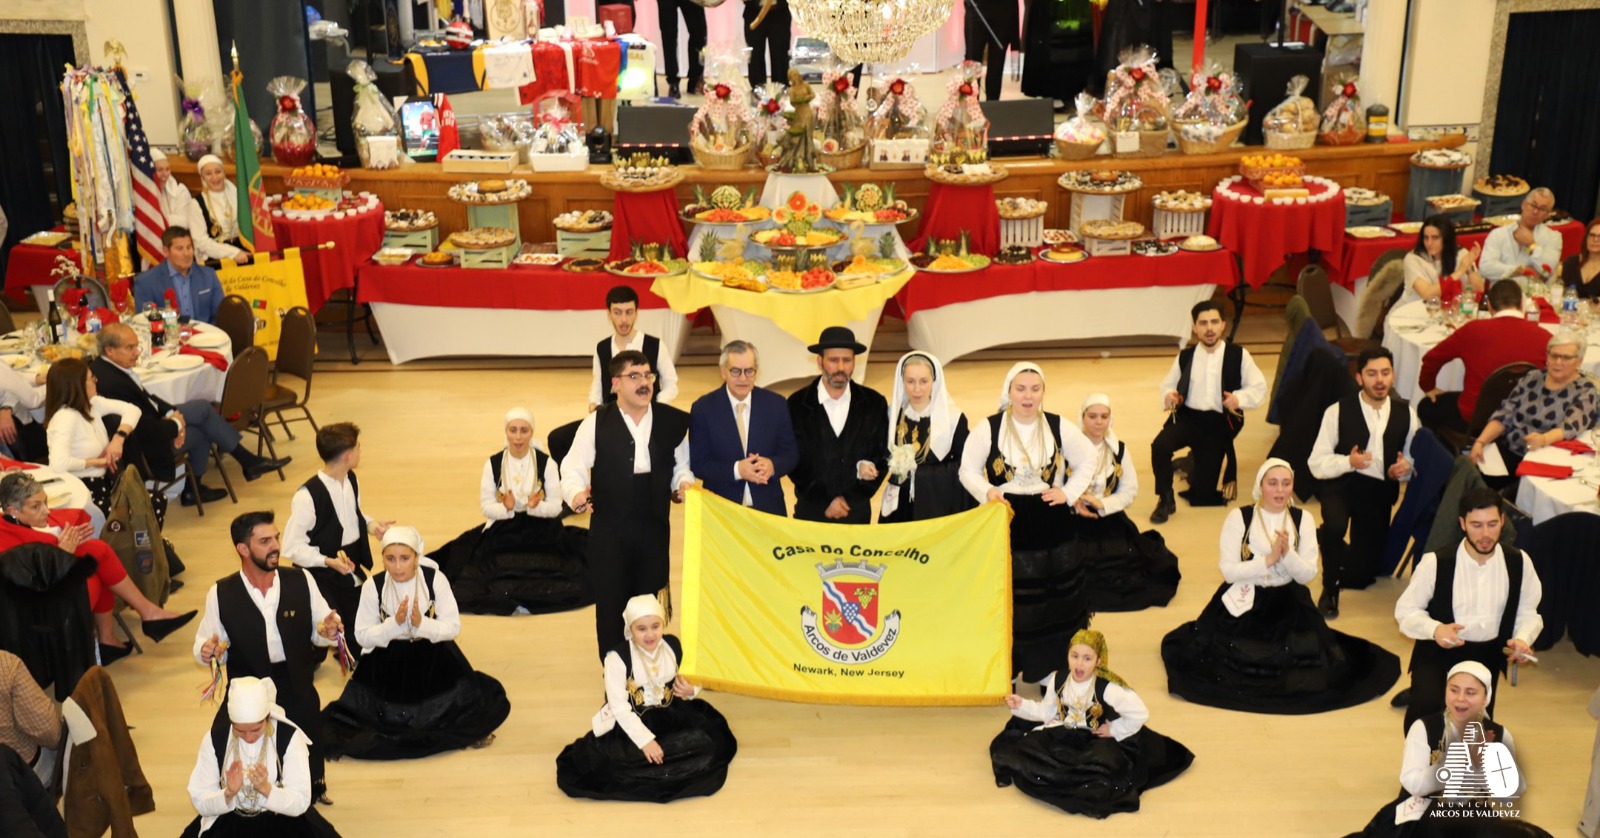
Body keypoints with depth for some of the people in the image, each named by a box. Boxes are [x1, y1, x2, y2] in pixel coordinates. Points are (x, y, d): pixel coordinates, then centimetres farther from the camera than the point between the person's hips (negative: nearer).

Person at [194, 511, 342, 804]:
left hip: (298, 691, 1)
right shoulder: (221, 594, -6)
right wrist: (206, 651, -21)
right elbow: (205, 645, 2)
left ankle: (313, 789, 42)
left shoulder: (301, 581, -3)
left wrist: (328, 631, -17)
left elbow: (318, 633, 5)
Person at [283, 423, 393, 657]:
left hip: (352, 569, 7)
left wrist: (370, 524, -3)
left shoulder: (351, 480, 0)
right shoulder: (307, 495, -23)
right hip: (321, 576, -7)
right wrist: (329, 562, -29)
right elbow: (292, 547, -19)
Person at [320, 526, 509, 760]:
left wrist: (421, 624, -27)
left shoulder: (435, 579, -12)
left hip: (433, 660, 0)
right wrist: (394, 623, -24)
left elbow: (453, 627, -9)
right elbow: (363, 636, -8)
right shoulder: (373, 585, -11)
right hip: (387, 665, 0)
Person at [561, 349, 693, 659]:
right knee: (610, 600, 4)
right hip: (608, 529, -2)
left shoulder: (673, 421, 3)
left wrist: (683, 483, -8)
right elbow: (573, 468, -3)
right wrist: (577, 494, -22)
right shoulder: (596, 423, -4)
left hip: (655, 526, 2)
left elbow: (682, 465, 13)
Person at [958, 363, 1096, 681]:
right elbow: (968, 470, 0)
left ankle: (1049, 667, 22)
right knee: (1005, 598, 5)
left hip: (1051, 526, 2)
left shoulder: (1059, 428, -1)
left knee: (1051, 599, 8)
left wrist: (1068, 493, -2)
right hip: (1005, 523, -2)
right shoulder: (989, 429, -6)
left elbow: (1087, 462, 10)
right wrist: (986, 491, -17)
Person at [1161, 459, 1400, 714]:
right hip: (1245, 602, -2)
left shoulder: (1302, 519, 1)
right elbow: (1228, 571, -12)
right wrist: (1268, 559, -21)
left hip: (1288, 603, 2)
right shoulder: (1239, 517, -7)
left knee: (1304, 659, -14)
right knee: (1236, 660, -19)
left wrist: (1287, 554, -22)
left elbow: (1308, 575, -3)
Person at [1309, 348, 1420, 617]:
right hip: (1341, 486, -3)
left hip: (1380, 491, 4)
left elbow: (1413, 459, 14)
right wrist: (1348, 462, -29)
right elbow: (1316, 464, -10)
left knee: (1362, 575, 6)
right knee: (1335, 526, -38)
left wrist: (1404, 469, -10)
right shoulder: (1338, 411, -9)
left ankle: (1325, 539, 40)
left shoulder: (1406, 413, 2)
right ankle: (1329, 589, -9)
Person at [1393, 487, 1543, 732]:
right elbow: (1406, 609, -6)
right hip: (1439, 650, -4)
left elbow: (1527, 612, 8)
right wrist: (1434, 629, -25)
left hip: (1488, 655, 4)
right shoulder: (1436, 563, -14)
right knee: (1426, 705, -29)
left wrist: (1522, 638, -14)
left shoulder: (1519, 563, -4)